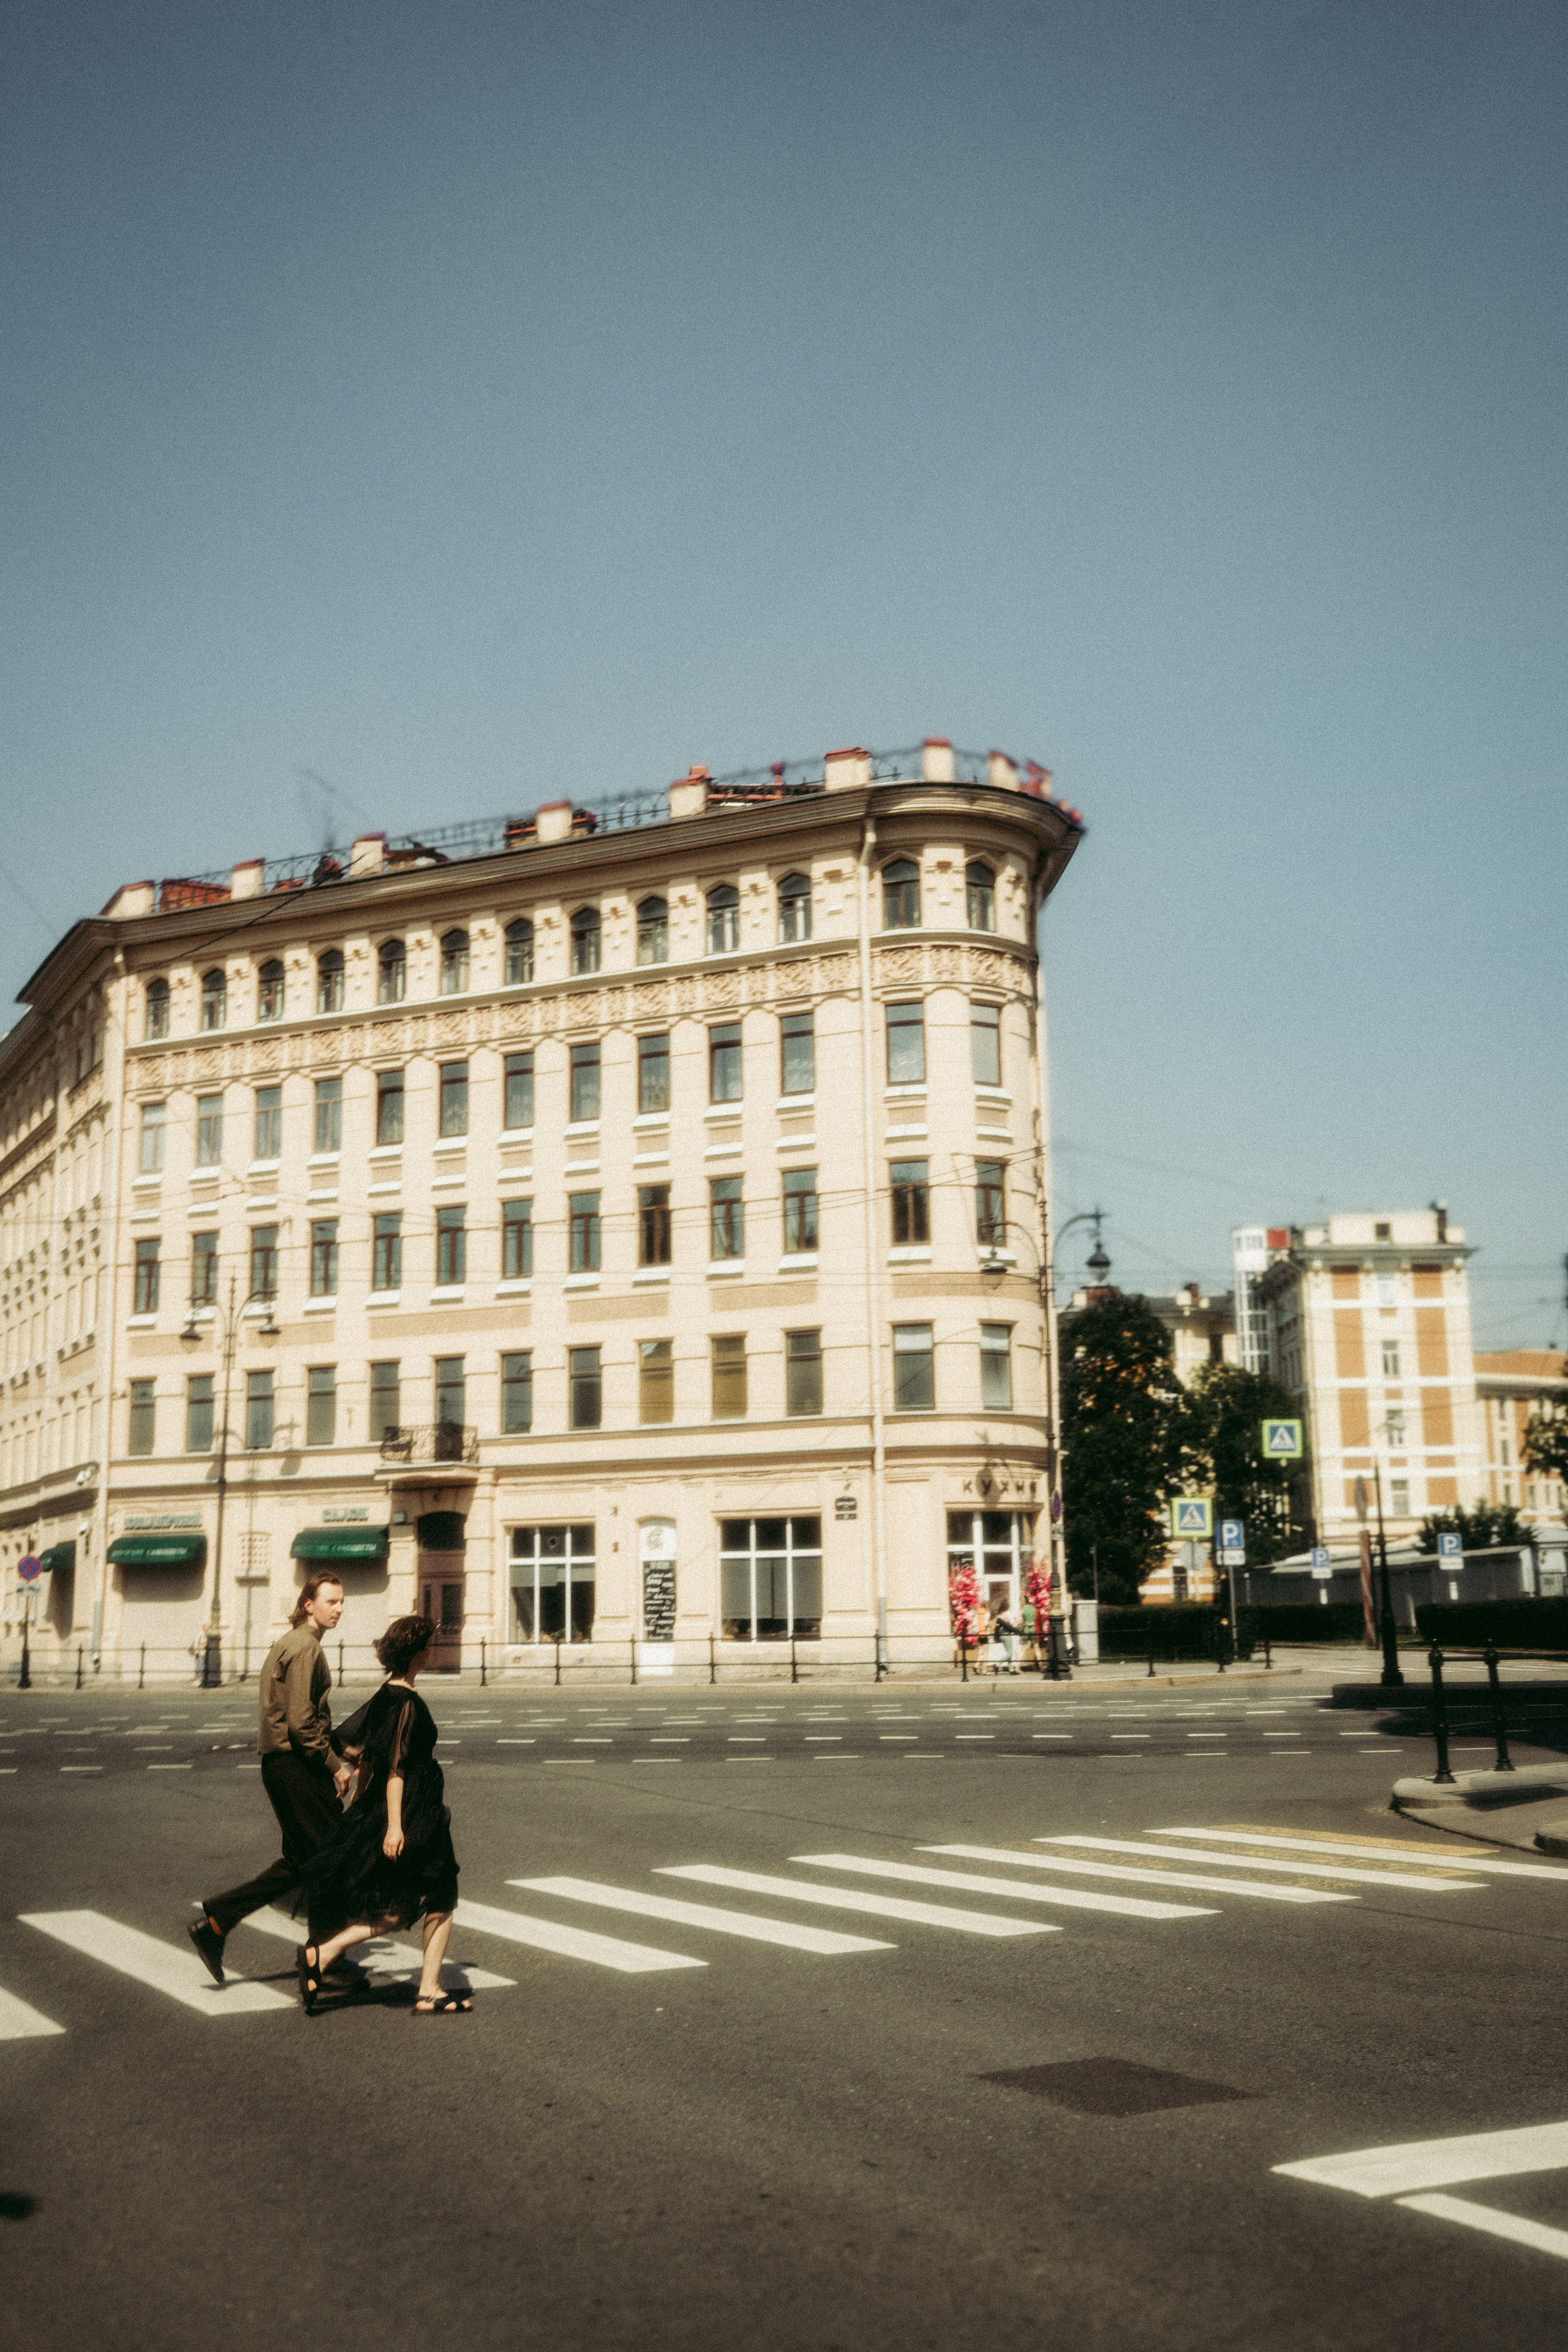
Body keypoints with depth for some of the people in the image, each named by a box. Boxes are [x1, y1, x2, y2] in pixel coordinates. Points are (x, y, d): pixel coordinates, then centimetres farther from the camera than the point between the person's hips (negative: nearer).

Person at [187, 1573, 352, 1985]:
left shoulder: (289, 1643, 18)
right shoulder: (305, 1648, -15)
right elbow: (301, 1723, -22)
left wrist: (343, 1747, 19)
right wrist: (334, 1765, -15)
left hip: (280, 1763, 10)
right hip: (297, 1764, -10)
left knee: (299, 1861, 14)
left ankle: (215, 1923, 11)